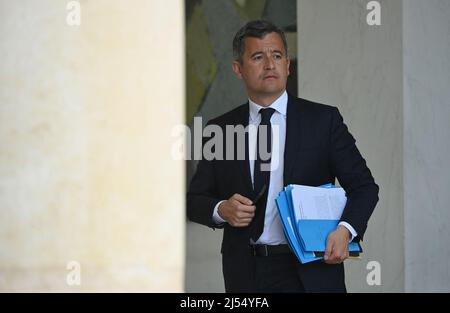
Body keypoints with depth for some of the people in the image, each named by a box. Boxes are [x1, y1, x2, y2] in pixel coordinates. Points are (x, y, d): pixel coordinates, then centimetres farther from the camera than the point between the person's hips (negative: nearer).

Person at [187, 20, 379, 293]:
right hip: (246, 275, 2)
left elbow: (363, 186, 1)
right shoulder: (221, 130, 7)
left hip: (311, 273, -2)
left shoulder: (324, 120, 1)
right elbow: (195, 199, 11)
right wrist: (221, 209, -11)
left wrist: (345, 230, -17)